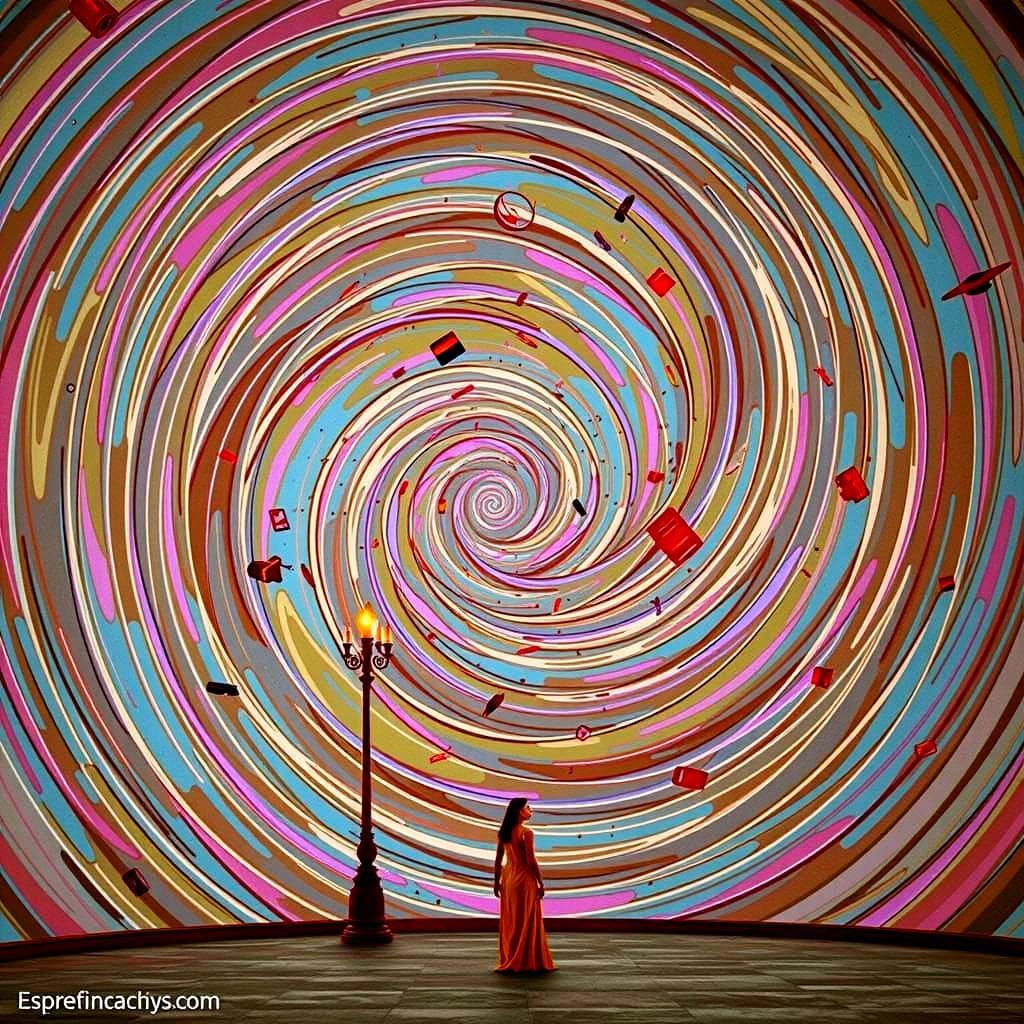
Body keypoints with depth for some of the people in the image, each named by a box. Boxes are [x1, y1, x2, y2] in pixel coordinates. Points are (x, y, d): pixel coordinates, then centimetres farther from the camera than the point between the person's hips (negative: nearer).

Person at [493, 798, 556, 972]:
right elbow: (531, 860, -17)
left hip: (508, 878, 7)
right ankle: (526, 962, 6)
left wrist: (497, 881, 16)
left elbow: (498, 859, 9)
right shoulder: (526, 833, -16)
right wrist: (541, 883, -10)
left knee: (509, 921, 13)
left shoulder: (503, 832, 5)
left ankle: (507, 961, 18)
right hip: (524, 879, -7)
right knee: (527, 922, 3)